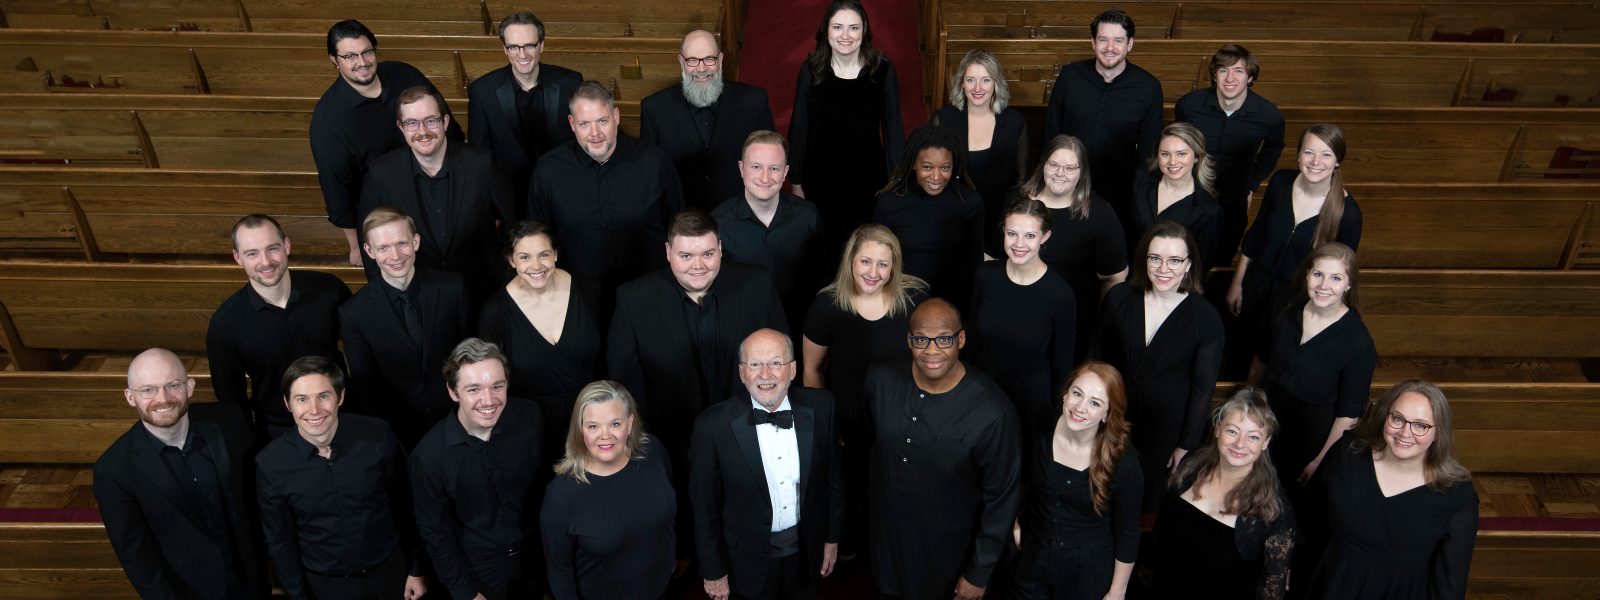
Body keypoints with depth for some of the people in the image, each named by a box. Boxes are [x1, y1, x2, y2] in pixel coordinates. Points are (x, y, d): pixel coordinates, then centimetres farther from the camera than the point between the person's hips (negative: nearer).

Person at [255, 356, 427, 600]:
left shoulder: (377, 436, -17)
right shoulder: (270, 464, -16)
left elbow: (405, 507, -6)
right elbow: (279, 541, -3)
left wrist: (415, 570, 0)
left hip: (389, 572, 0)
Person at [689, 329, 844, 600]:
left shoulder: (820, 407, -12)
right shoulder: (713, 425, -21)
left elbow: (832, 477, 1)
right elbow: (704, 506, -12)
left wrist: (832, 537, 8)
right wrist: (713, 572, -6)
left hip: (806, 550, 3)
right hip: (749, 558, -3)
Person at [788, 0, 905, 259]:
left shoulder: (883, 70, -6)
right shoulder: (811, 69, -4)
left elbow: (893, 128, -2)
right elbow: (798, 127, 1)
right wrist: (795, 181, 1)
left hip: (868, 179, 0)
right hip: (820, 178, 1)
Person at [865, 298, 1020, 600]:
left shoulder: (993, 413, -28)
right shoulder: (881, 379, -15)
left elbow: (1000, 498, -16)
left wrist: (979, 574, -9)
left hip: (947, 550, -3)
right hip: (885, 535, 4)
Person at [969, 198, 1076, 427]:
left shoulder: (1060, 294, -22)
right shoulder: (986, 275, -12)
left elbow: (1063, 360, -9)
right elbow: (974, 333, 3)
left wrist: (1058, 410, -3)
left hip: (1033, 394, -3)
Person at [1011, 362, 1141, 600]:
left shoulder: (1123, 462, -24)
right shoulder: (1039, 432, -15)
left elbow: (1127, 532, -12)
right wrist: (1016, 522, 12)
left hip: (1088, 569, -3)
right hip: (1031, 557, 3)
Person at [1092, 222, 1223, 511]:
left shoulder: (1206, 319, -17)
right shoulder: (1119, 297, -11)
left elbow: (1203, 389, -8)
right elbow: (1097, 354, 3)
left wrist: (1186, 446, -5)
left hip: (1168, 421, -2)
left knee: (1153, 492, 16)